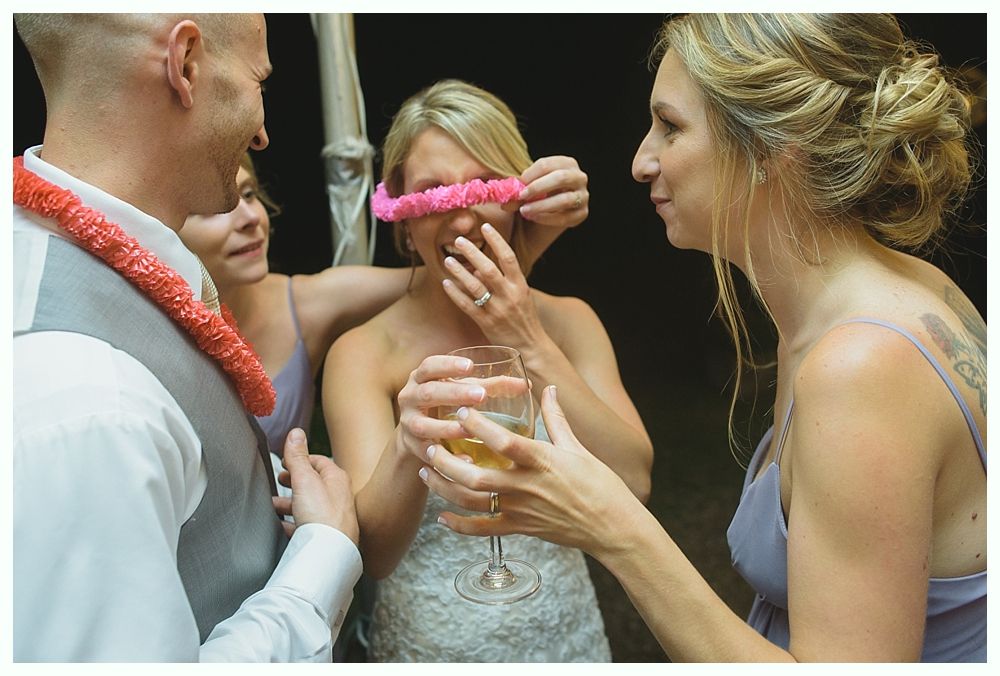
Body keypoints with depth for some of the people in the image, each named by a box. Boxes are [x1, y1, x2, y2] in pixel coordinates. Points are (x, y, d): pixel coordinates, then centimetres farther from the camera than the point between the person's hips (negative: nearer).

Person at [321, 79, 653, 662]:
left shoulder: (568, 322, -6)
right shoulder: (364, 353, -15)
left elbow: (634, 482, -16)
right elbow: (374, 552, -22)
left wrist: (533, 347, -24)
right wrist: (408, 449, -41)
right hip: (426, 644, -2)